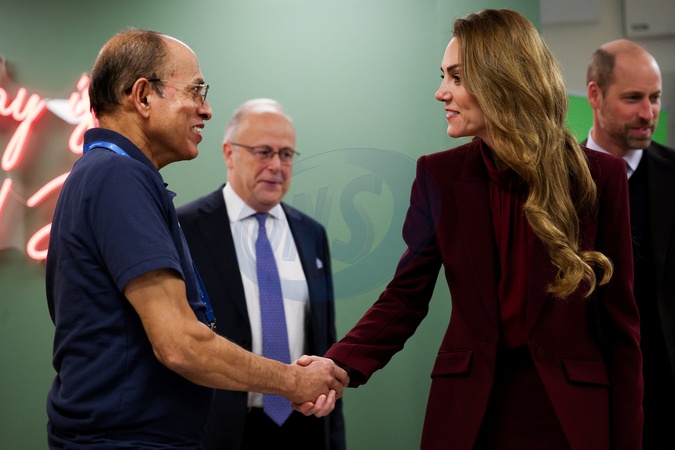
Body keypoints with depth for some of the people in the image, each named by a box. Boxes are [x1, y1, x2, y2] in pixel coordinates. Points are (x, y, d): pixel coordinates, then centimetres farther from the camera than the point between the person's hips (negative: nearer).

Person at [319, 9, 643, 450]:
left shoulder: (599, 176, -5)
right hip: (467, 413, 2)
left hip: (570, 411, -2)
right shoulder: (438, 175, 1)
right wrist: (339, 365, -18)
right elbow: (406, 297, 0)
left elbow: (619, 319, -1)